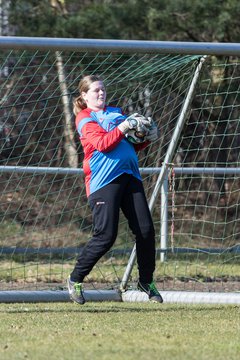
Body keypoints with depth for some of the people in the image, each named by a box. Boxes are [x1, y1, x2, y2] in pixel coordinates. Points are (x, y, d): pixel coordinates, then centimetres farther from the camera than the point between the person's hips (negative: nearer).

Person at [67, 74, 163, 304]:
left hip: (129, 176, 6)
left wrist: (147, 137, 9)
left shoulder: (115, 113, 22)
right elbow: (102, 144, -13)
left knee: (146, 230, -1)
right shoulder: (85, 118, 3)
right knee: (105, 236, -10)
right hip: (104, 180, -6)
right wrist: (124, 126, -20)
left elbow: (131, 147, 27)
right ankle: (75, 280, 6)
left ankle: (146, 281, 15)